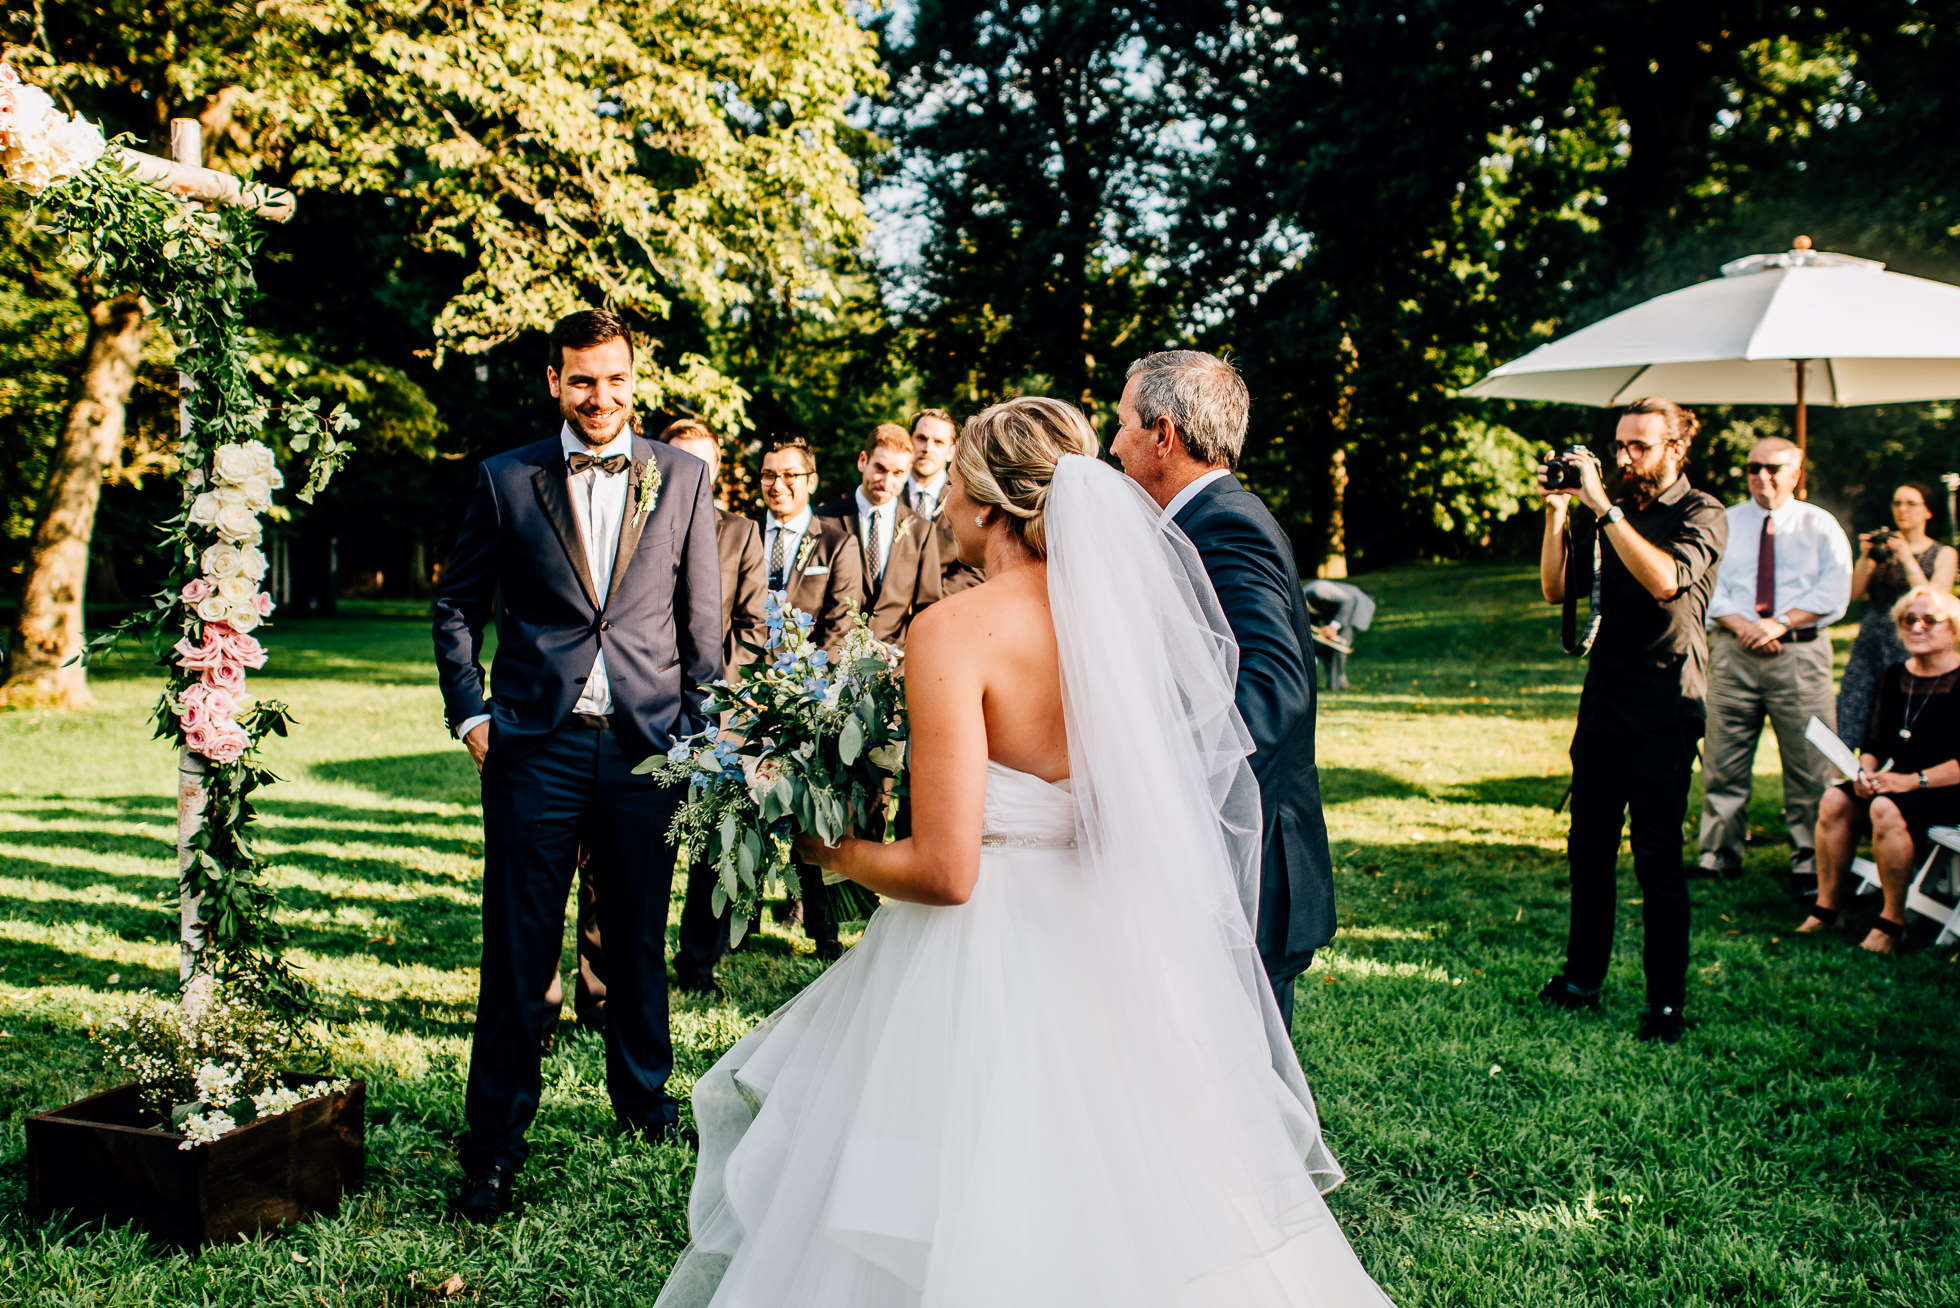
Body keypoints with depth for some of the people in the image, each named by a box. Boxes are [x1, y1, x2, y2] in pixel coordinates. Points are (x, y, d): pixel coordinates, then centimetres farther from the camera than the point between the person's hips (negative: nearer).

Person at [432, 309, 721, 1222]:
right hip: (534, 746, -1)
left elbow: (702, 615, 8)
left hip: (648, 743, 1)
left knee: (640, 937, 14)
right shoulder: (506, 481, 4)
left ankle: (643, 1094, 35)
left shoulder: (681, 478, 6)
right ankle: (496, 1142, 13)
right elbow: (457, 606, 10)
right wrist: (470, 713, 0)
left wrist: (700, 729, 4)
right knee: (518, 951, 2)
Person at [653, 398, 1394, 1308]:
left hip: (987, 958, -6)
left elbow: (946, 871, -20)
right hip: (1111, 950, 6)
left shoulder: (954, 632, -17)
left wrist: (828, 850, -3)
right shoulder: (1121, 611, 1)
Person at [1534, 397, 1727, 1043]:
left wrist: (1603, 507, -23)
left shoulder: (1701, 513, -5)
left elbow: (1665, 579, -24)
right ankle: (1582, 977, 23)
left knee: (1657, 855, -6)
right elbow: (1558, 588, 7)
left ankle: (1667, 1000, 3)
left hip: (1665, 705, -6)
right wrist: (1557, 512, -4)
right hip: (1604, 699, 6)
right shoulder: (1613, 514, 13)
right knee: (1589, 845, 10)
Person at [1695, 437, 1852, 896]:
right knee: (1723, 760, 1)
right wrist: (1743, 626, -13)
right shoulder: (1723, 523, 12)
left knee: (1808, 763, -2)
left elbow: (1833, 593, -1)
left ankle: (1809, 860, 6)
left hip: (1801, 655, -1)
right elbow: (1709, 588, 3)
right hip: (1733, 652, 1)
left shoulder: (1820, 526, 10)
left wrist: (1781, 623, -13)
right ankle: (1719, 854, 9)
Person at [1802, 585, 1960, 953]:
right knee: (1836, 799, -19)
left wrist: (1913, 781, -24)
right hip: (1898, 782, 6)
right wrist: (1866, 771, -10)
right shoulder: (1895, 676, 11)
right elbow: (1875, 743, 11)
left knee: (1886, 808, -33)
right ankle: (1826, 908, -15)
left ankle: (1892, 920, -20)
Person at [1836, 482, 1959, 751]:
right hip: (1869, 643, 3)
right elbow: (1855, 593, 4)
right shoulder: (1882, 545, 13)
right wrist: (1866, 557, -10)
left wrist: (1907, 559, -13)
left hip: (1910, 648, -3)